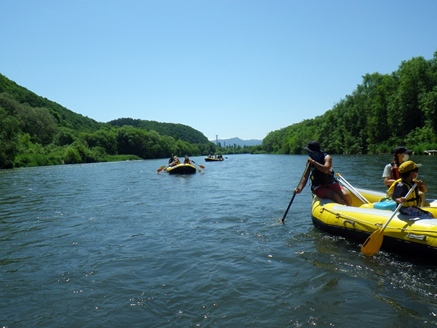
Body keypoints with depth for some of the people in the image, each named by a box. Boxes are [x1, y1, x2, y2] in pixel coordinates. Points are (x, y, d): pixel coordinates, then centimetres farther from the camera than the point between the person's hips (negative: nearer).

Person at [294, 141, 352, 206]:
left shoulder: (327, 158, -7)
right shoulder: (309, 161, 1)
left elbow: (326, 170, -27)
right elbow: (305, 177, -1)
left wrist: (313, 162, -24)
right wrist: (300, 189, -15)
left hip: (331, 184, 0)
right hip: (319, 187, 0)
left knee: (345, 195, -22)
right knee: (334, 196, -29)